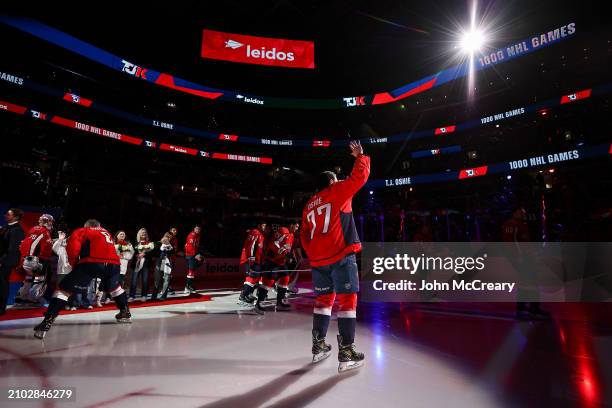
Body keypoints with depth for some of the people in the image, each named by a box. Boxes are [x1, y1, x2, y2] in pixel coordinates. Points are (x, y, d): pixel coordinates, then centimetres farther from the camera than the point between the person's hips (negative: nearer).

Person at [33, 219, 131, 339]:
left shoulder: (82, 231, 21)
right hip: (113, 263, 5)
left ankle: (46, 323, -2)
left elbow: (73, 248, 4)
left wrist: (75, 265, 17)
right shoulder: (107, 233, 36)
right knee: (114, 287, 33)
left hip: (92, 263, -4)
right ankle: (125, 313, 37)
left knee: (64, 288, 9)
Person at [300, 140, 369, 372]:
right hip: (341, 256, -6)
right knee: (347, 300, -2)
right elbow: (360, 176, 2)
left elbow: (304, 236, 18)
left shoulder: (309, 205, 20)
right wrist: (360, 156, 18)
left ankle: (318, 346, 24)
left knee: (324, 300, 17)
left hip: (318, 260, 7)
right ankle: (346, 353, -3)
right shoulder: (337, 191, 3)